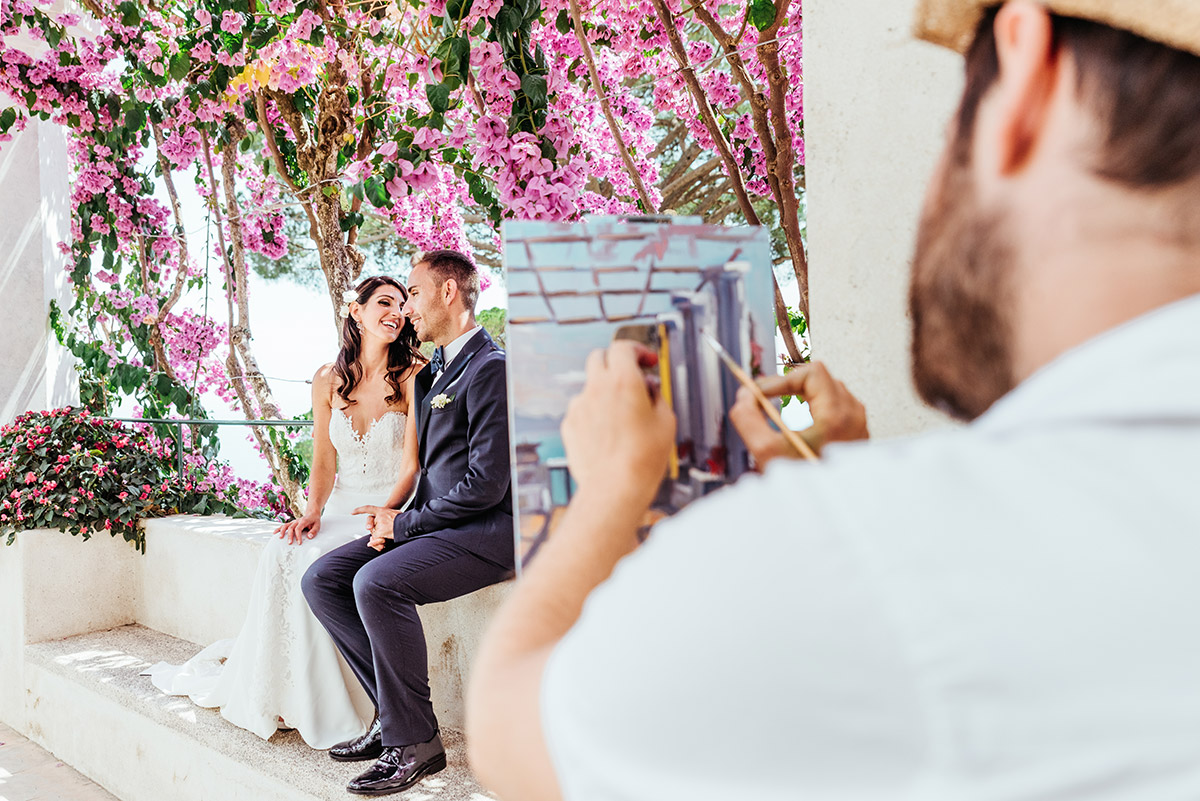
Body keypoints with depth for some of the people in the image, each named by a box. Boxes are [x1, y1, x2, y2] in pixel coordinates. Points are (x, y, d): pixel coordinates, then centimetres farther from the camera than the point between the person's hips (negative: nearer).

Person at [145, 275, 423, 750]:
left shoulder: (413, 377, -6)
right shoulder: (328, 381, 7)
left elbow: (411, 467, -9)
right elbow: (324, 462, 7)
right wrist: (312, 512, -11)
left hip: (390, 513, -4)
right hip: (339, 511, 4)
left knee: (314, 562, -28)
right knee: (279, 555, -23)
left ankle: (317, 705, -14)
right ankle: (268, 689, -7)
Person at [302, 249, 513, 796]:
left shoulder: (491, 369, -13)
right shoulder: (430, 374, 19)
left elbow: (486, 484, -19)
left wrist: (403, 523, -12)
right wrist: (395, 518, 2)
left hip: (486, 531, -9)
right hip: (436, 524, 10)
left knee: (377, 581, -29)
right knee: (322, 579, -3)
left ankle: (414, 741, -14)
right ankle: (395, 713, 1)